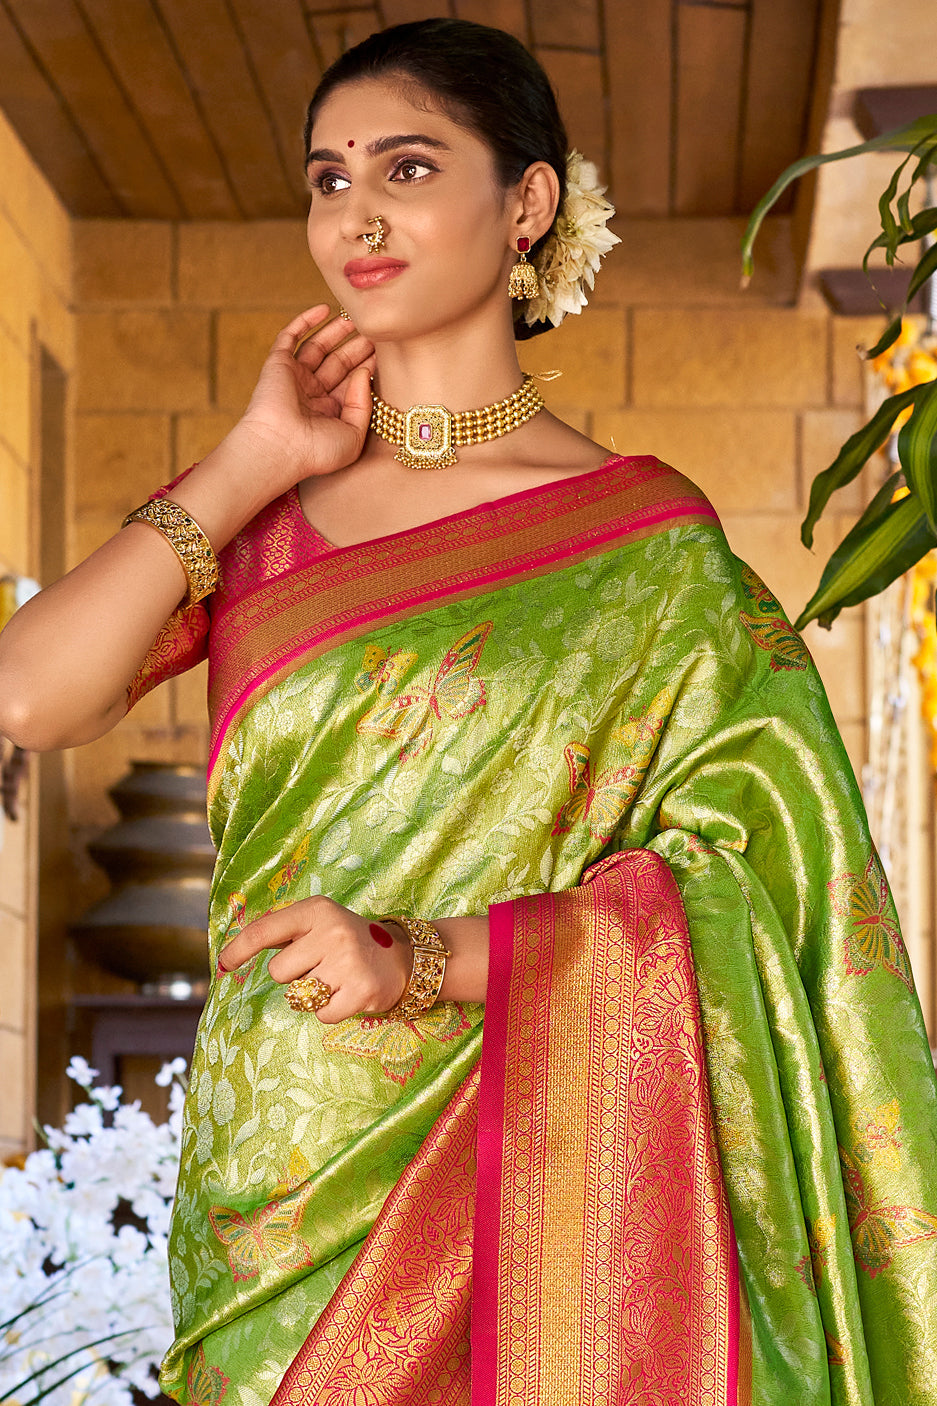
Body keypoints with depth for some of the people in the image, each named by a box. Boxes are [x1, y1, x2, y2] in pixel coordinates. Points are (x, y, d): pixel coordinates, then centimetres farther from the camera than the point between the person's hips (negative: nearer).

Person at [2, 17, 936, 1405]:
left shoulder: (641, 538, -3)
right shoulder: (262, 508, 9)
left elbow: (749, 871, -10)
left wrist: (425, 957, -20)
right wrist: (251, 465, -2)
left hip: (509, 1185, -3)